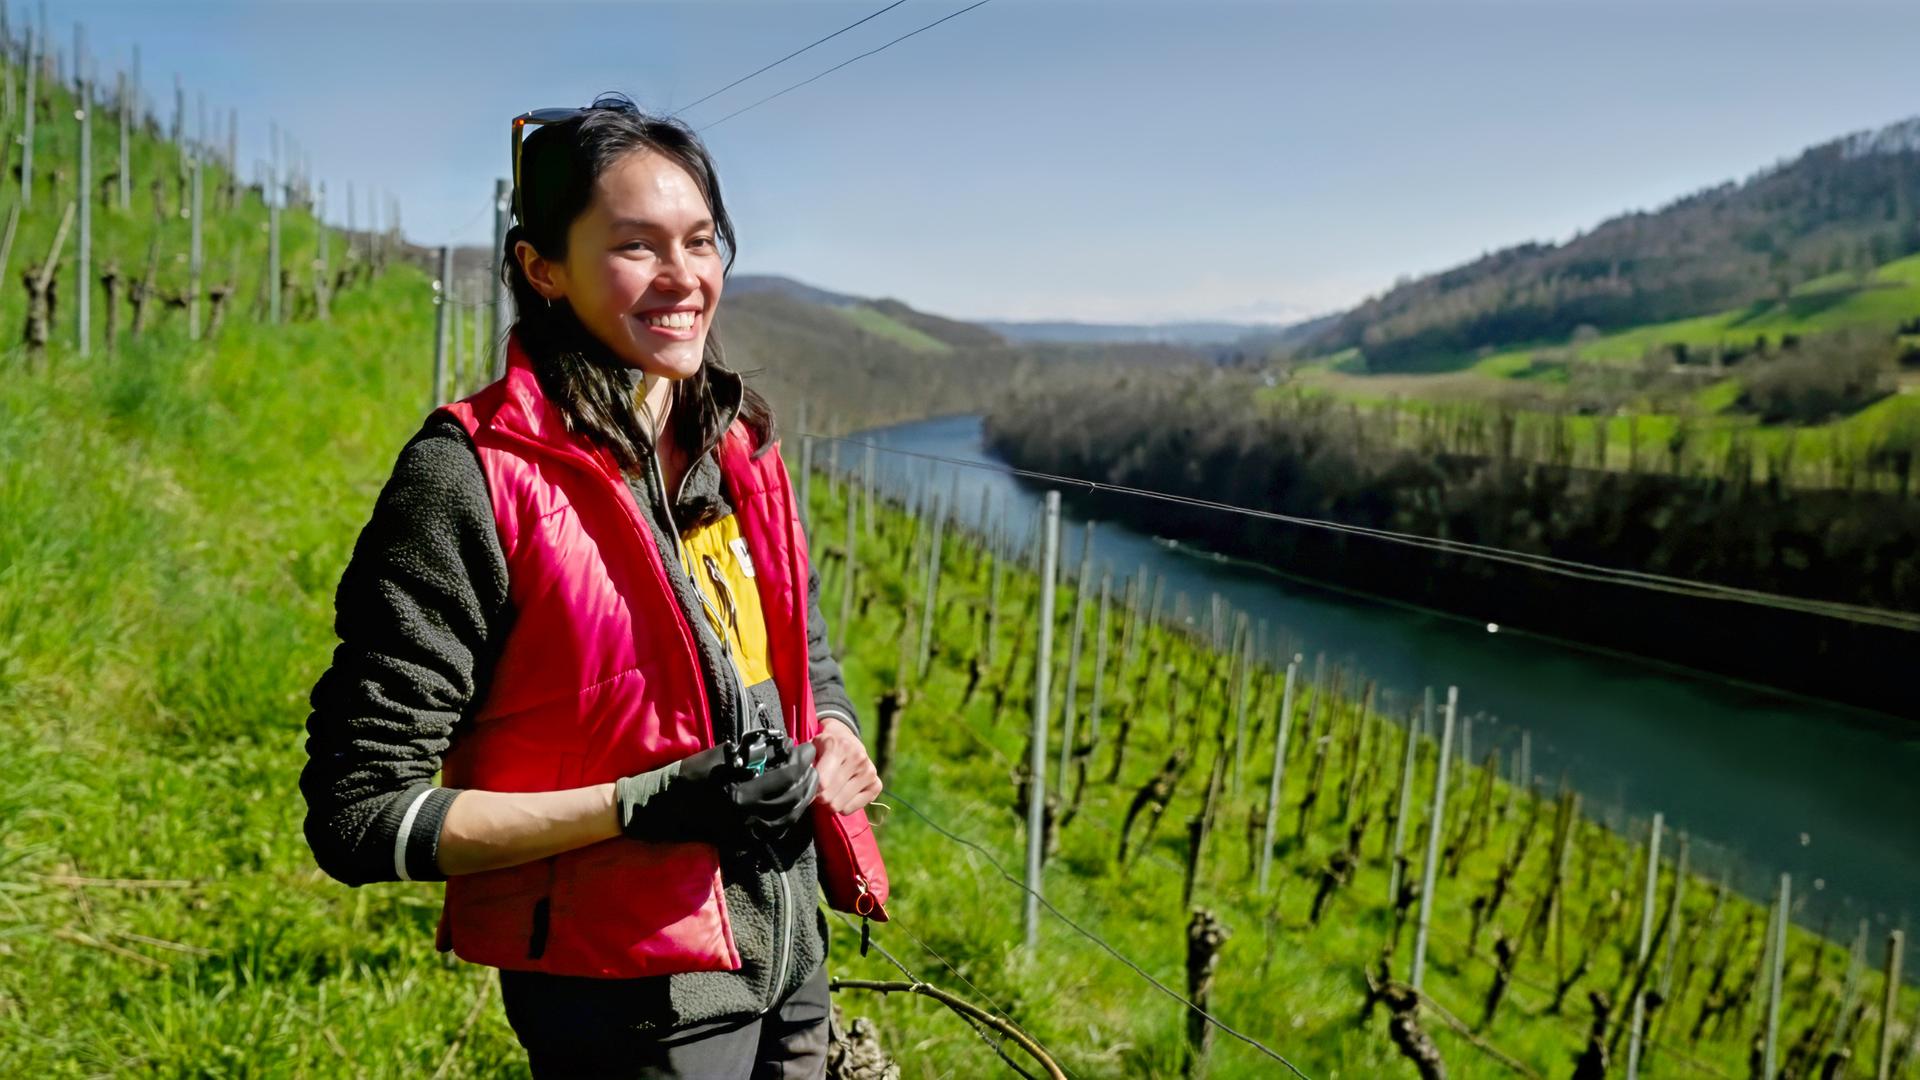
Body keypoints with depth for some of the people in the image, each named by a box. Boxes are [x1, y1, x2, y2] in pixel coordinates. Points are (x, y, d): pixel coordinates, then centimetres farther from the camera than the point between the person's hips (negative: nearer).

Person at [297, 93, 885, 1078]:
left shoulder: (738, 446, 2)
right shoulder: (475, 476, -17)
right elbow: (359, 817, -17)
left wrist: (836, 746, -6)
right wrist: (647, 805, -23)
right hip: (627, 991, -6)